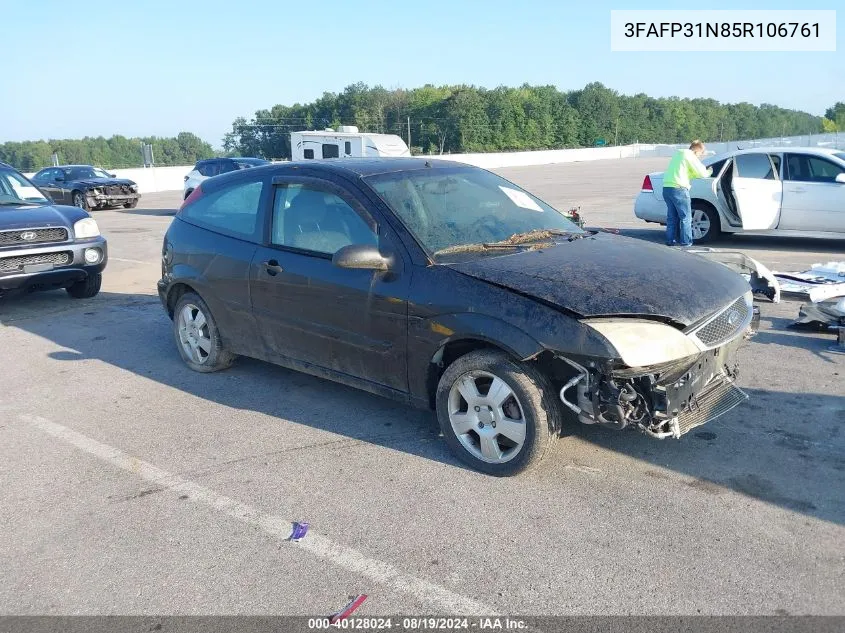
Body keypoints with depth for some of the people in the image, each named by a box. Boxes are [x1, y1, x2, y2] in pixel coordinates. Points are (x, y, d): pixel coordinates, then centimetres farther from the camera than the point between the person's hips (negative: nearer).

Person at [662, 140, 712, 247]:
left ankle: (670, 240, 14)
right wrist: (709, 172, 17)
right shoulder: (690, 156, -3)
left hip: (666, 188, 8)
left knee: (671, 217, 14)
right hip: (678, 189, -8)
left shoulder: (678, 154, 24)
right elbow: (702, 173, -4)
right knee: (685, 217, 0)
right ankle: (685, 241, 2)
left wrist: (705, 171, 20)